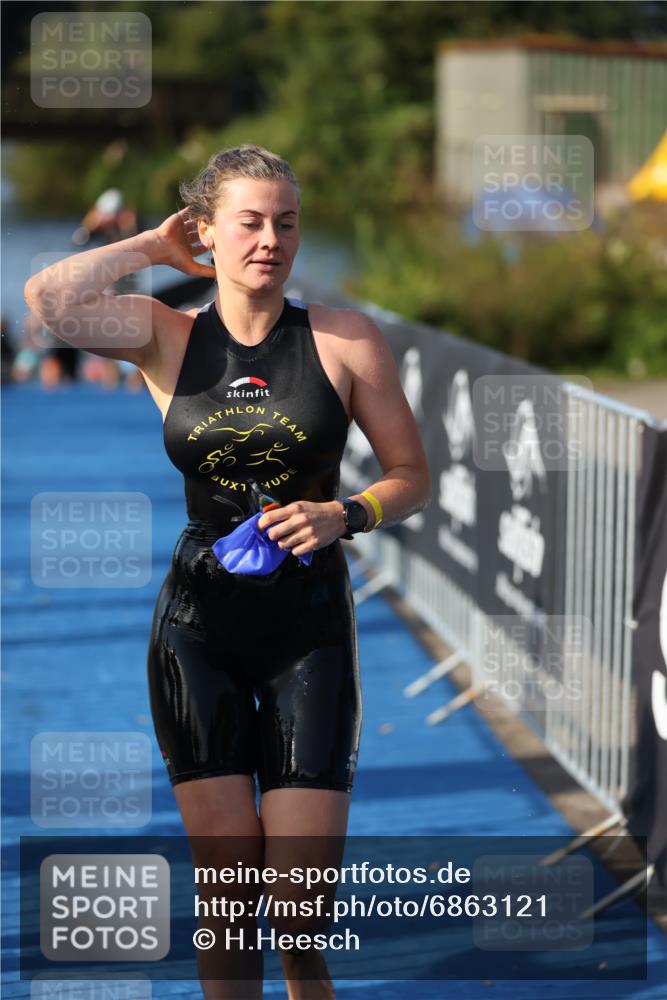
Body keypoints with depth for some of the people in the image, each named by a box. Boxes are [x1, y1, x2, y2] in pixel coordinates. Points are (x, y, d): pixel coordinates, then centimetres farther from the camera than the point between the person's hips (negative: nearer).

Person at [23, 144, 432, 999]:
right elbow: (47, 296, -15)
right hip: (198, 625, 1)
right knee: (225, 884, 2)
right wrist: (155, 245, -2)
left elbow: (413, 478, 6)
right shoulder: (168, 338, 3)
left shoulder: (345, 339, 1)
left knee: (301, 903, -5)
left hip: (309, 623, -1)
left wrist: (343, 515, -13)